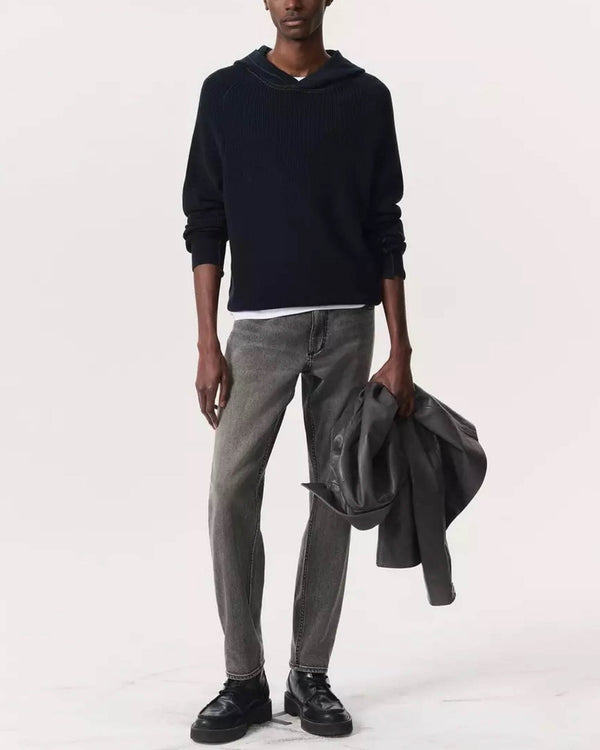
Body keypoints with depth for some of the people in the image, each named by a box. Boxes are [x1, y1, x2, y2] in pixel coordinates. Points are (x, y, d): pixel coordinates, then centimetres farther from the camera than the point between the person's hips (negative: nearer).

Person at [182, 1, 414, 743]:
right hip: (260, 327, -1)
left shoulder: (367, 97, 5)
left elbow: (386, 230, 4)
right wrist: (207, 344, -7)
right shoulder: (225, 92, 2)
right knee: (231, 493, -9)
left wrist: (399, 348, -2)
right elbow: (205, 224, 0)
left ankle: (310, 677, 18)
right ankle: (244, 681, 6)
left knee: (334, 499, 5)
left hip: (347, 326, 1)